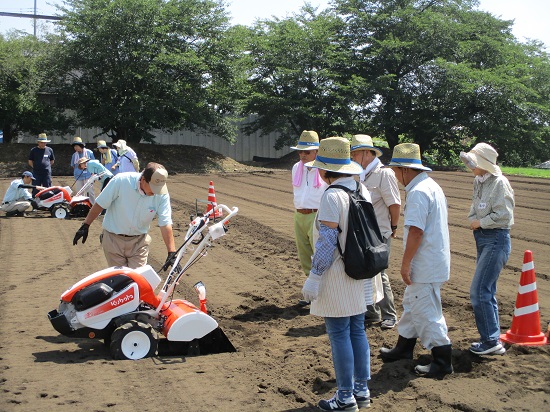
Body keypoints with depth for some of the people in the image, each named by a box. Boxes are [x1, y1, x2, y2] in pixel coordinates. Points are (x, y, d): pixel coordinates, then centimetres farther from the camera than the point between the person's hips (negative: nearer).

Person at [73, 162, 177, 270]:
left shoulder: (162, 194, -16)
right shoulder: (121, 181, -22)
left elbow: (165, 224, -16)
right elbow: (100, 204, -11)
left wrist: (172, 253, -21)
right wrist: (85, 226, -6)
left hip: (139, 241, 1)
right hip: (113, 239, -1)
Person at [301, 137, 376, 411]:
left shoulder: (332, 196, -19)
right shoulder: (362, 190, 7)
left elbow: (327, 244, -20)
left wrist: (313, 279, -15)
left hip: (337, 278, -8)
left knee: (339, 335, 2)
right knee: (357, 331, 16)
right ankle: (362, 390, 25)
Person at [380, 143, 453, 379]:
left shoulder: (418, 193, -21)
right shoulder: (431, 186, 12)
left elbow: (416, 231, -26)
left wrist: (405, 264, -19)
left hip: (424, 265, -11)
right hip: (434, 260, 11)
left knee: (426, 311, -3)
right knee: (412, 304, 22)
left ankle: (442, 361, 5)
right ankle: (404, 348, 36)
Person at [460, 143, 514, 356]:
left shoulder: (499, 183, -15)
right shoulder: (479, 182, 10)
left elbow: (504, 216, -20)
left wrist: (481, 222, -10)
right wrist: (473, 220, -2)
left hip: (496, 240, -9)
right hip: (483, 239, 9)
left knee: (479, 291, -12)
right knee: (486, 291, 14)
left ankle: (491, 341, -4)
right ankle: (492, 339, 24)